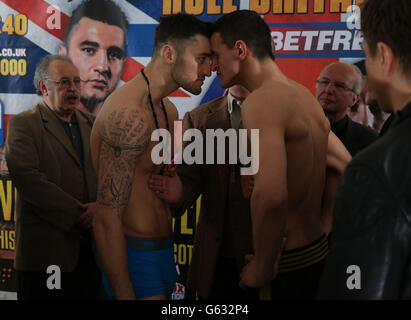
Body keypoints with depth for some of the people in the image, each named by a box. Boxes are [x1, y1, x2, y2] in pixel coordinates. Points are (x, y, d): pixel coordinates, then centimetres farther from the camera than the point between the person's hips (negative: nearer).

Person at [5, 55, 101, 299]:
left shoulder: (91, 124, 15)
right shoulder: (23, 124, -2)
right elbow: (28, 177, -15)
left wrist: (100, 206, -11)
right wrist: (76, 214, -15)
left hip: (90, 249, 5)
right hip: (46, 251, -5)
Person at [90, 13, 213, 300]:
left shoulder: (168, 110, 12)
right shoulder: (129, 114, -21)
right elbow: (107, 220, -23)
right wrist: (125, 295, -23)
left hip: (161, 252, 10)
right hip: (136, 257, -10)